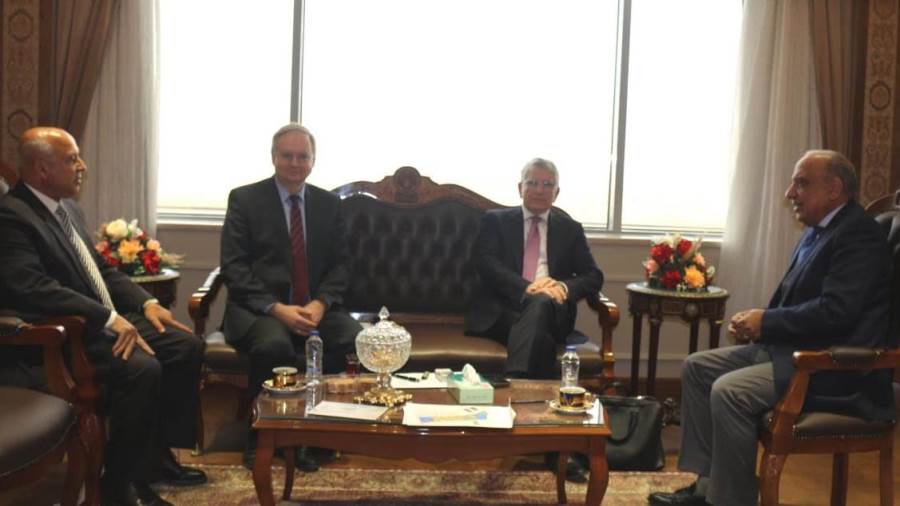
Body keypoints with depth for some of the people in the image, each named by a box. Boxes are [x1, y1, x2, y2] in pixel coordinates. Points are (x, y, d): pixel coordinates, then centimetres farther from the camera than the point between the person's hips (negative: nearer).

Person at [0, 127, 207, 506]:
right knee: (142, 368, -30)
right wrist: (109, 319, -29)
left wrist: (146, 302, 5)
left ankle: (158, 454, 10)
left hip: (103, 322, 10)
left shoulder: (68, 209, 14)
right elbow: (35, 288, -27)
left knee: (187, 346, 1)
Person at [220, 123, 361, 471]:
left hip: (316, 308, 3)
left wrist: (320, 303, -12)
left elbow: (341, 264, 9)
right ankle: (260, 438, -12)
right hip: (259, 308, -3)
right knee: (274, 346, -36)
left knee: (359, 340, -27)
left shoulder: (329, 203, 14)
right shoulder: (244, 199, 3)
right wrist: (277, 308, -18)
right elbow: (233, 267, -5)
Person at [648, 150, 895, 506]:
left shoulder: (859, 235, -15)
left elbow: (835, 311, -26)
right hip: (791, 347, 11)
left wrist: (765, 321, -16)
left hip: (835, 367, -10)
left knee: (729, 391, -27)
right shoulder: (818, 231, 15)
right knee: (697, 367, 5)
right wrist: (756, 323, -1)